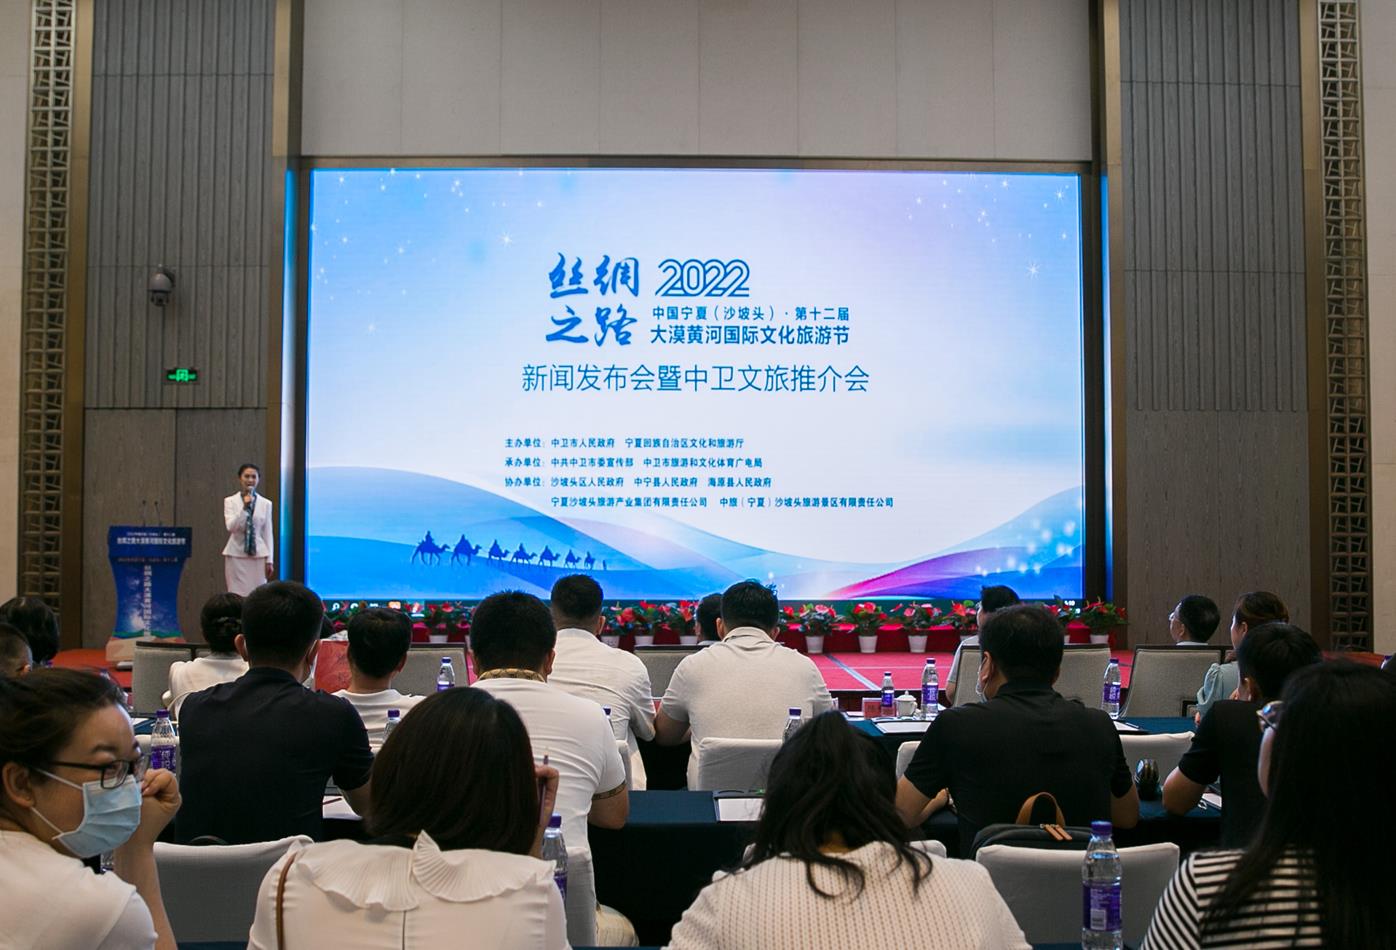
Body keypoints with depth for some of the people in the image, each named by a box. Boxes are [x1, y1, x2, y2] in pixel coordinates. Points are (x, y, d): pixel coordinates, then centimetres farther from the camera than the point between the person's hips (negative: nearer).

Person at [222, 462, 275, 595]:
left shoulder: (265, 503, 4)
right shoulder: (230, 501, 1)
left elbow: (268, 533, 6)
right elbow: (231, 527, -12)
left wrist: (270, 560, 3)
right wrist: (245, 507, -21)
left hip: (258, 555, 1)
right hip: (236, 555, -1)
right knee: (237, 595, -1)